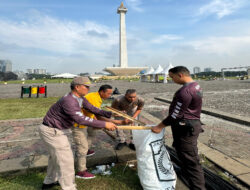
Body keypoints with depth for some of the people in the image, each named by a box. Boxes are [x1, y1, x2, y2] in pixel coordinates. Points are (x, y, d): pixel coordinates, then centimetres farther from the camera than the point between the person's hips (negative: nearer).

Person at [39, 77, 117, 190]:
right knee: (65, 160, -3)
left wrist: (111, 114, -1)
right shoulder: (69, 101, -31)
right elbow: (81, 120, -40)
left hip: (58, 130, 10)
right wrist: (104, 124, -37)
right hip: (52, 132, -10)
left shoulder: (80, 99, -1)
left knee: (56, 156, 25)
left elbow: (93, 109, 4)